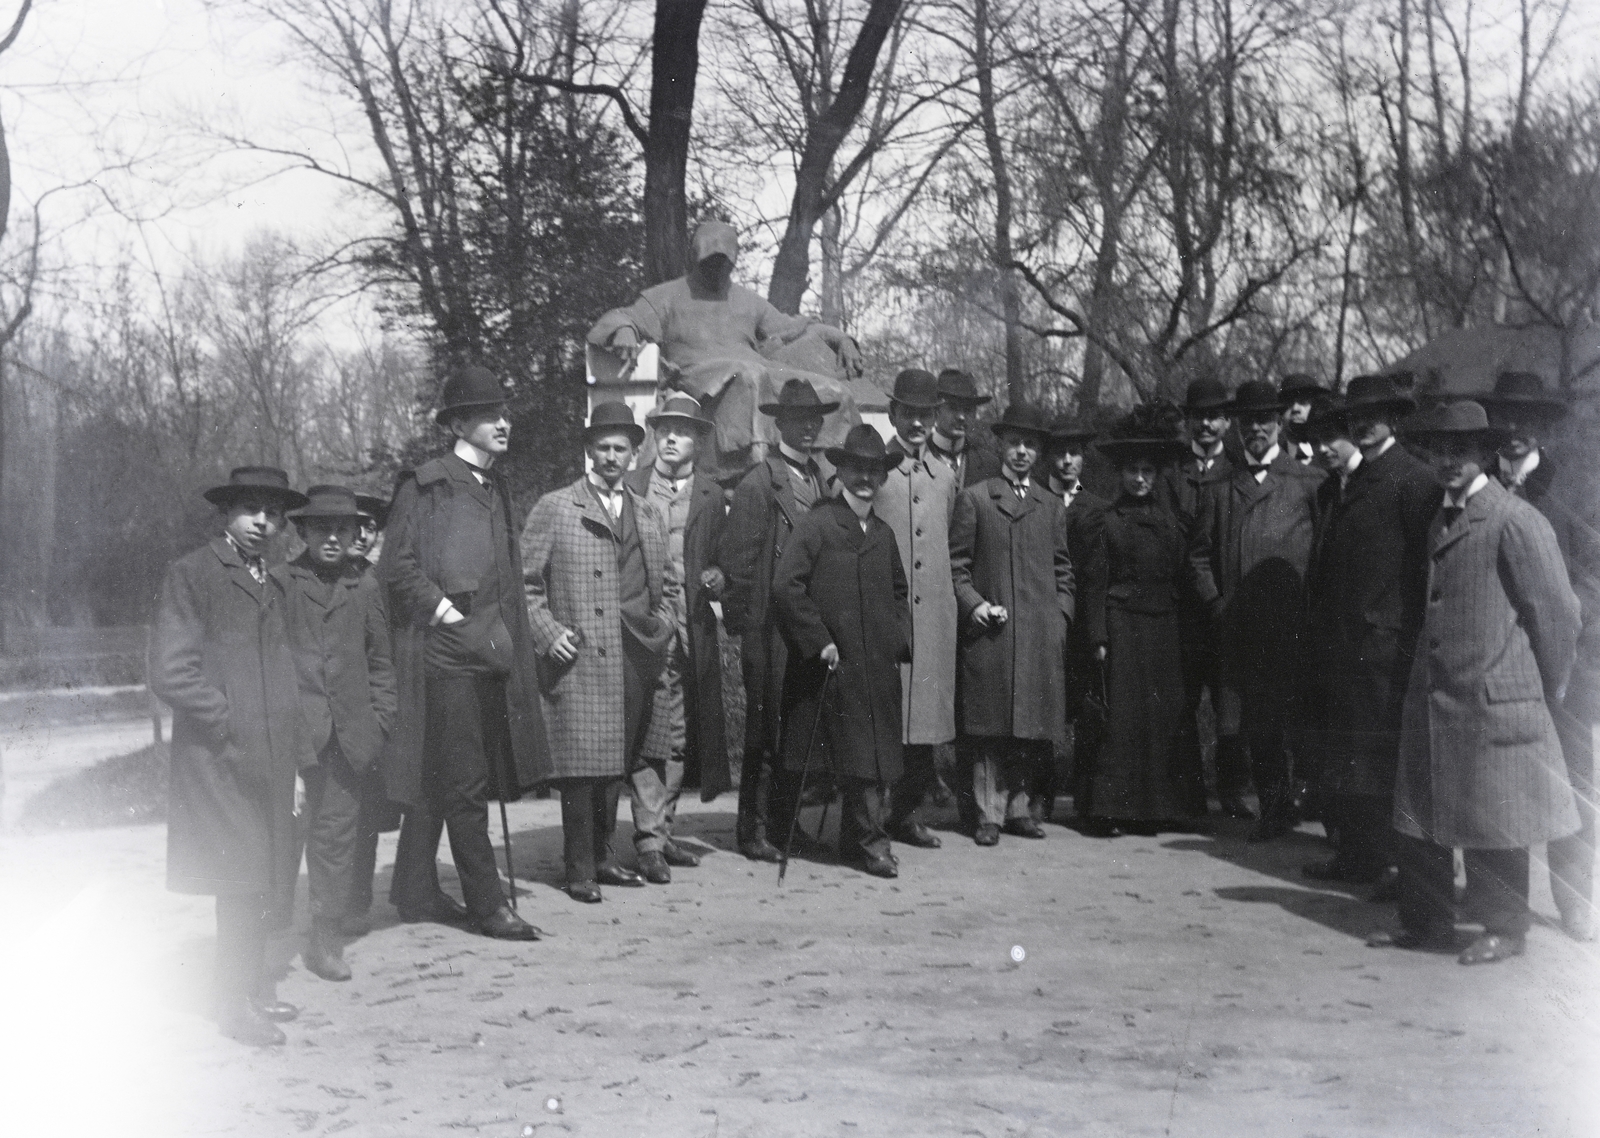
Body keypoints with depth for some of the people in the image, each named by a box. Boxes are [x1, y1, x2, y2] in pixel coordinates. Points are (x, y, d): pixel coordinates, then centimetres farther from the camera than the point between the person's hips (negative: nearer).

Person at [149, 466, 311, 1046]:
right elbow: (170, 673, -12)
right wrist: (231, 721, -11)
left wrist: (296, 759, 15)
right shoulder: (191, 575, -6)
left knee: (263, 884, 12)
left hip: (271, 763, 7)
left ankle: (253, 987, 24)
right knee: (241, 883, -5)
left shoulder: (277, 581, 15)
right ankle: (237, 1006, 6)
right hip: (219, 761, -7)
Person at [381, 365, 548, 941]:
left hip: (488, 651, 8)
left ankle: (417, 892, 23)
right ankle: (487, 903, 1)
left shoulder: (495, 488, 17)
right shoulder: (423, 485, -7)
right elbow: (396, 567, -11)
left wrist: (507, 633, 14)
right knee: (464, 783, -5)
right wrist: (446, 613, -14)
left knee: (436, 780, 14)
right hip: (442, 651, -8)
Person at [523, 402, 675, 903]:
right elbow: (525, 581, 2)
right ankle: (580, 871, 0)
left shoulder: (650, 514, 17)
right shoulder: (554, 508, 3)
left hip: (636, 657, 5)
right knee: (582, 763, -7)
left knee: (616, 763, 7)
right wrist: (548, 632, -8)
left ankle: (601, 856, 19)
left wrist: (663, 624, 9)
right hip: (579, 656, -4)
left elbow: (669, 584, 26)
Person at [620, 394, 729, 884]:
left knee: (679, 736, 8)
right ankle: (648, 839, -8)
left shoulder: (711, 495, 13)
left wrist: (717, 578, -2)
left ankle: (662, 829, 18)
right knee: (648, 732, -9)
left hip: (691, 628, 3)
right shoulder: (630, 486, 6)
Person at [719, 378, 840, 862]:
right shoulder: (759, 483, -8)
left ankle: (784, 823, 19)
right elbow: (736, 560, -9)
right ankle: (754, 828, 7)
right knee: (766, 729, -1)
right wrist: (745, 619, -8)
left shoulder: (822, 479, 14)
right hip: (772, 627, -6)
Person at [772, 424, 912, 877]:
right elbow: (785, 586, -11)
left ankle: (860, 841, 18)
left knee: (878, 757, 7)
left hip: (880, 666, 6)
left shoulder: (884, 534, 16)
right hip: (836, 664, -6)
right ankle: (870, 841, 8)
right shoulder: (817, 524, -4)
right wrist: (819, 640, -13)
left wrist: (902, 637, 10)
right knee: (863, 760, -5)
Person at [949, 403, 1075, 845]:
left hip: (1043, 635, 3)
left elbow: (1063, 569, 18)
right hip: (990, 631, -3)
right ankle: (987, 813, 3)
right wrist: (973, 604, -8)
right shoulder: (974, 499, 7)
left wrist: (1061, 614, 5)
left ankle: (1018, 806, 15)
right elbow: (956, 564, 5)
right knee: (989, 727, -3)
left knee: (1034, 728, 3)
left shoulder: (1052, 506, 17)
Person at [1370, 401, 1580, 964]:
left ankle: (1505, 930, 19)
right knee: (1418, 815, 11)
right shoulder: (1441, 522, 14)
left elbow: (1557, 612, -10)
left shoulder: (1515, 521, -12)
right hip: (1431, 696, 8)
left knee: (1492, 823, 4)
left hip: (1493, 702, -8)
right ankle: (1427, 922, 23)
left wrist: (1545, 693, -2)